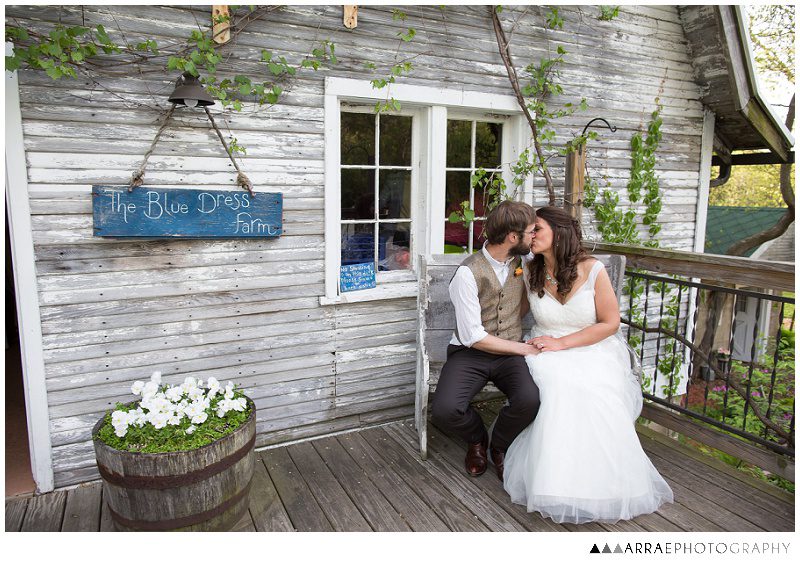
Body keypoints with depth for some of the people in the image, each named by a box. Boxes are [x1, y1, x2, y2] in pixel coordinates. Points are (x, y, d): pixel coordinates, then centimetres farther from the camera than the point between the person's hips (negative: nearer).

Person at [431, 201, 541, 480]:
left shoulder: (521, 261, 3)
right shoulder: (468, 272, -16)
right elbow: (473, 337, -16)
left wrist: (515, 321, 4)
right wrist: (522, 347, -11)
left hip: (511, 353, 4)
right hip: (470, 354, -3)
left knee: (530, 400, -28)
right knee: (444, 410, -28)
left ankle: (499, 446, 7)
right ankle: (476, 438, 11)